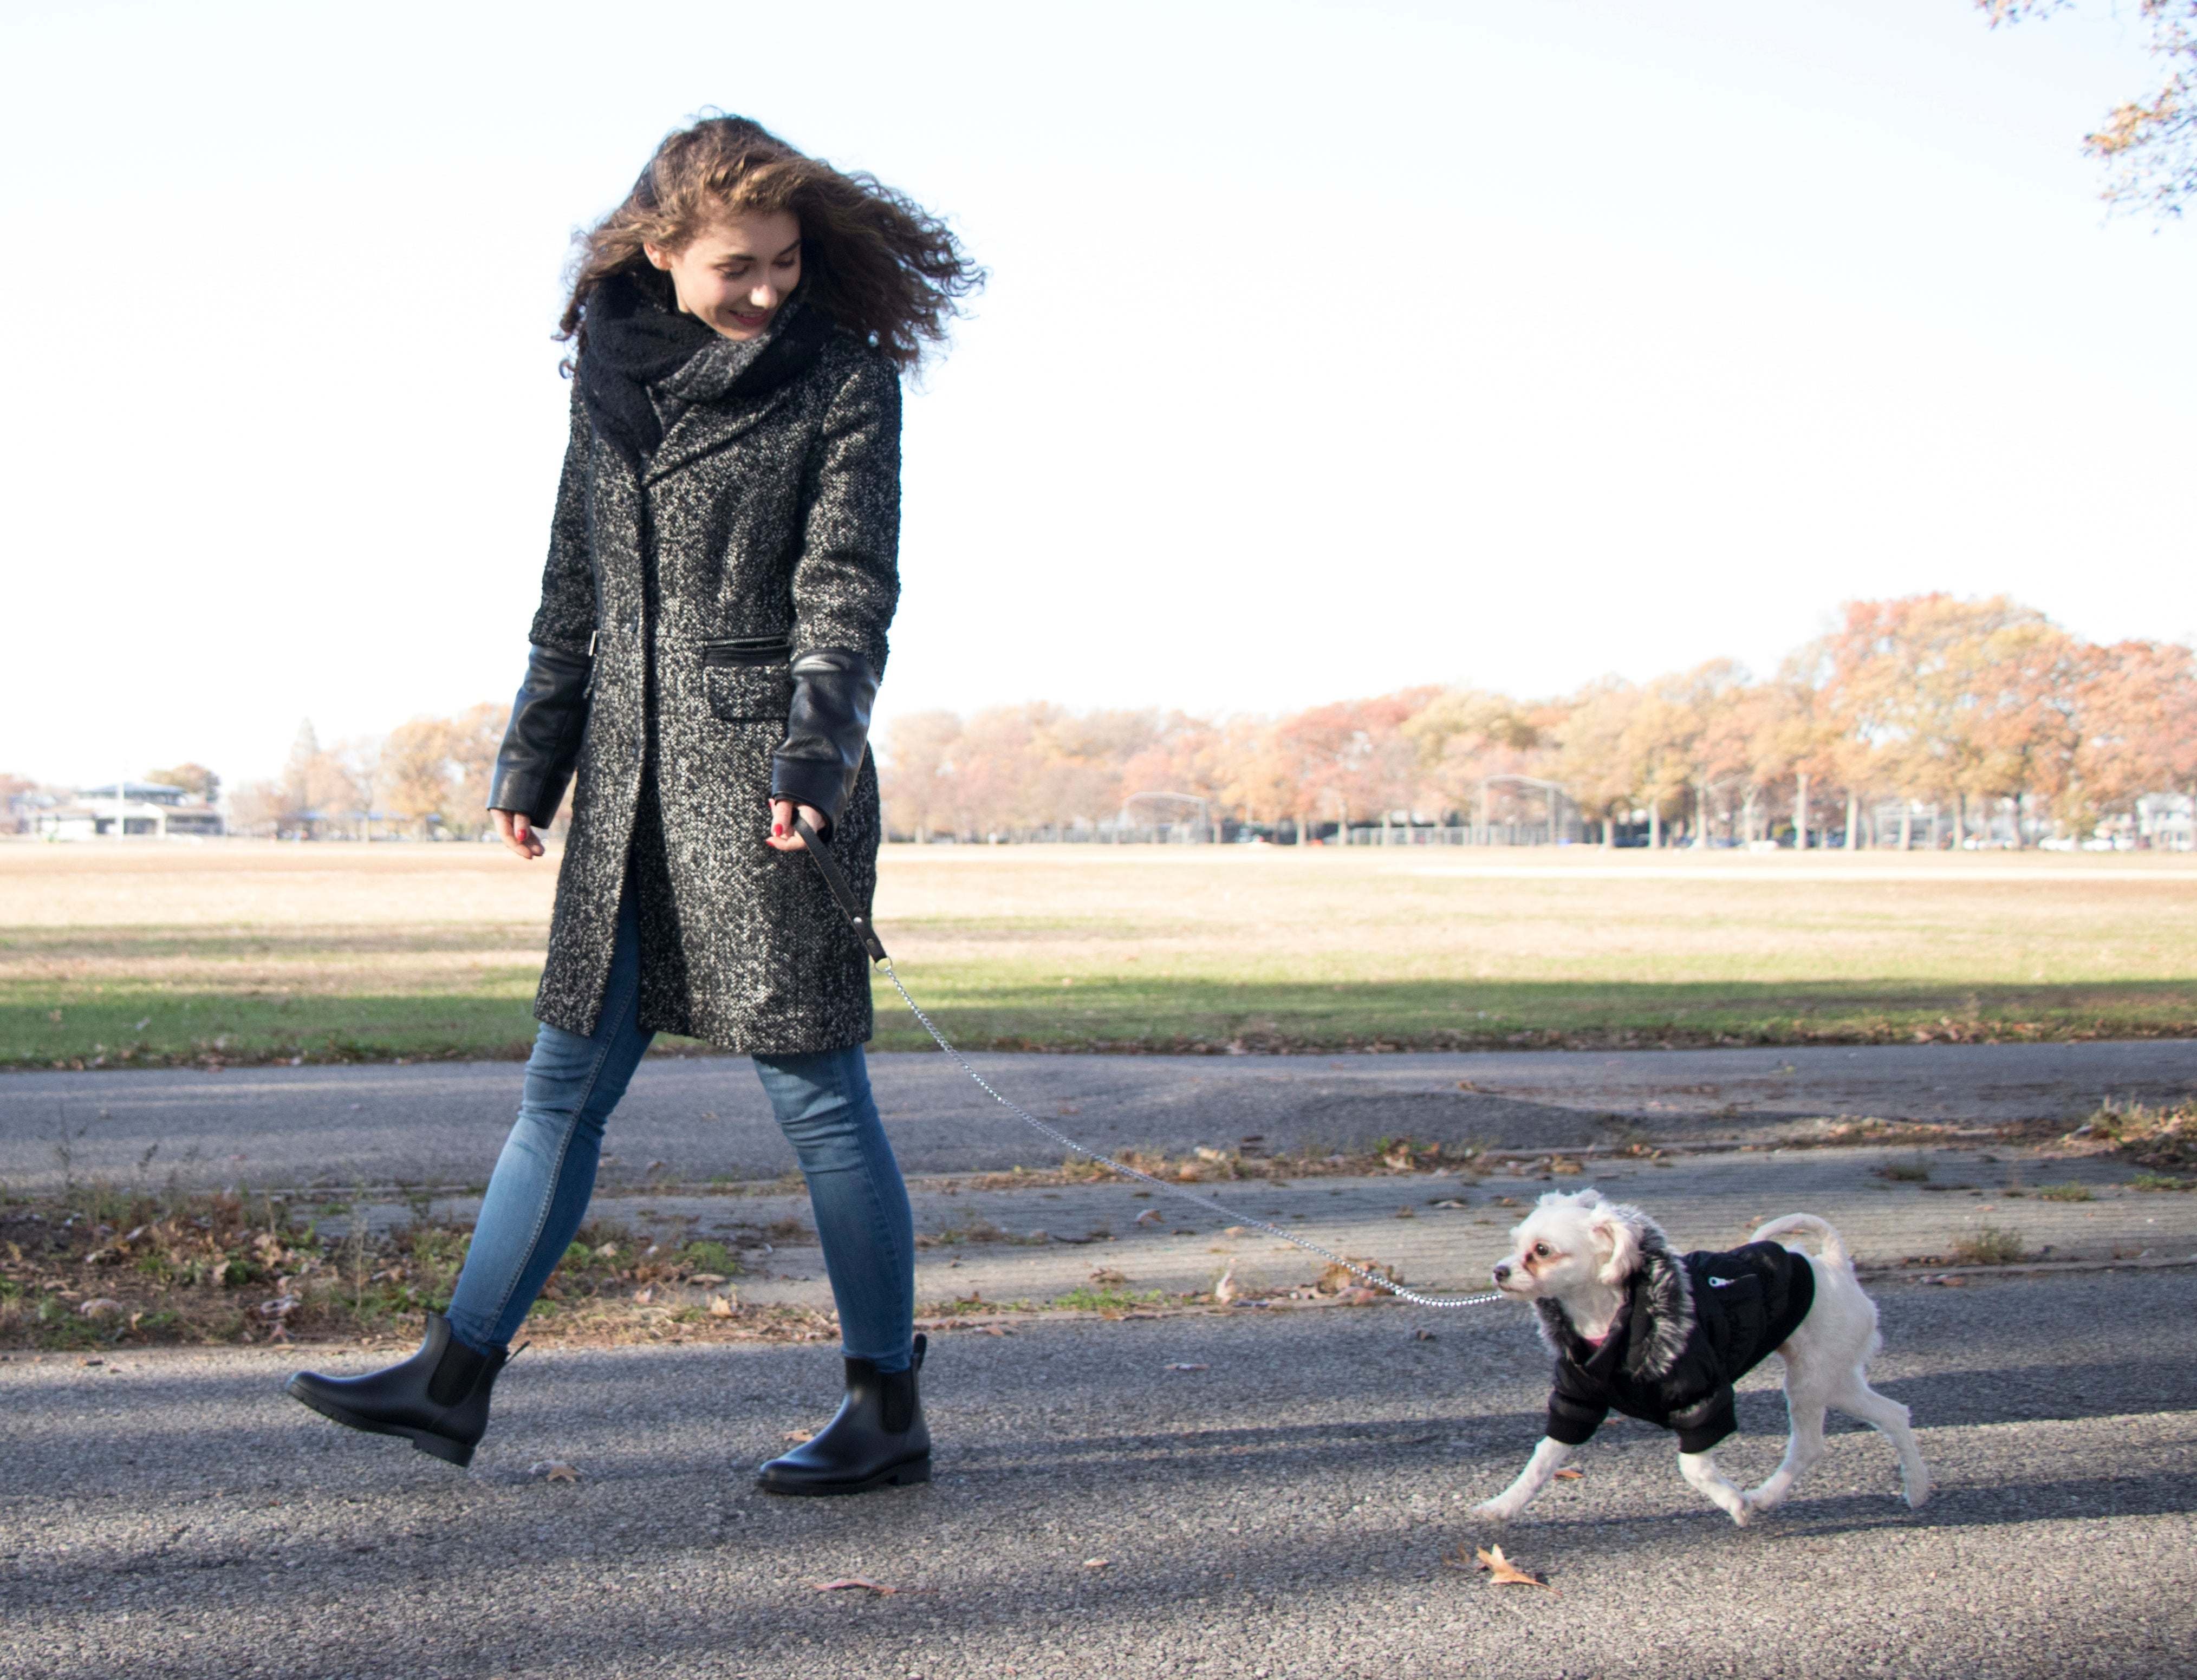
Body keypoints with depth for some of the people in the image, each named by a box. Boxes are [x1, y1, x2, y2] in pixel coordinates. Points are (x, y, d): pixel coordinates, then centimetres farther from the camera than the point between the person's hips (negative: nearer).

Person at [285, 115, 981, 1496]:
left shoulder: (843, 380, -4)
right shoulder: (614, 367, 11)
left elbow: (848, 588, -10)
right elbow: (576, 582, 17)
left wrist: (818, 742, -24)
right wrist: (532, 758, 17)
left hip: (766, 775, -6)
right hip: (631, 778, 6)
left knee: (816, 1088, -1)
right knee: (566, 1083, 11)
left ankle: (890, 1412, 12)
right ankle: (455, 1379, 20)